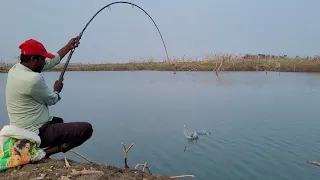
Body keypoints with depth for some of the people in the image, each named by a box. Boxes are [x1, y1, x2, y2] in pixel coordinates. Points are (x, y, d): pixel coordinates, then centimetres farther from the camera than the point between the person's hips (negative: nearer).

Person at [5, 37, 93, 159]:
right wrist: (57, 90, 13)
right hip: (35, 134, -10)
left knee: (58, 121, 38)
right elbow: (52, 100, -10)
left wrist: (68, 47, 17)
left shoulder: (15, 69, 3)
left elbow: (50, 62, 11)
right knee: (86, 129, -13)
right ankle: (47, 152, -7)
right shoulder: (33, 79, -25)